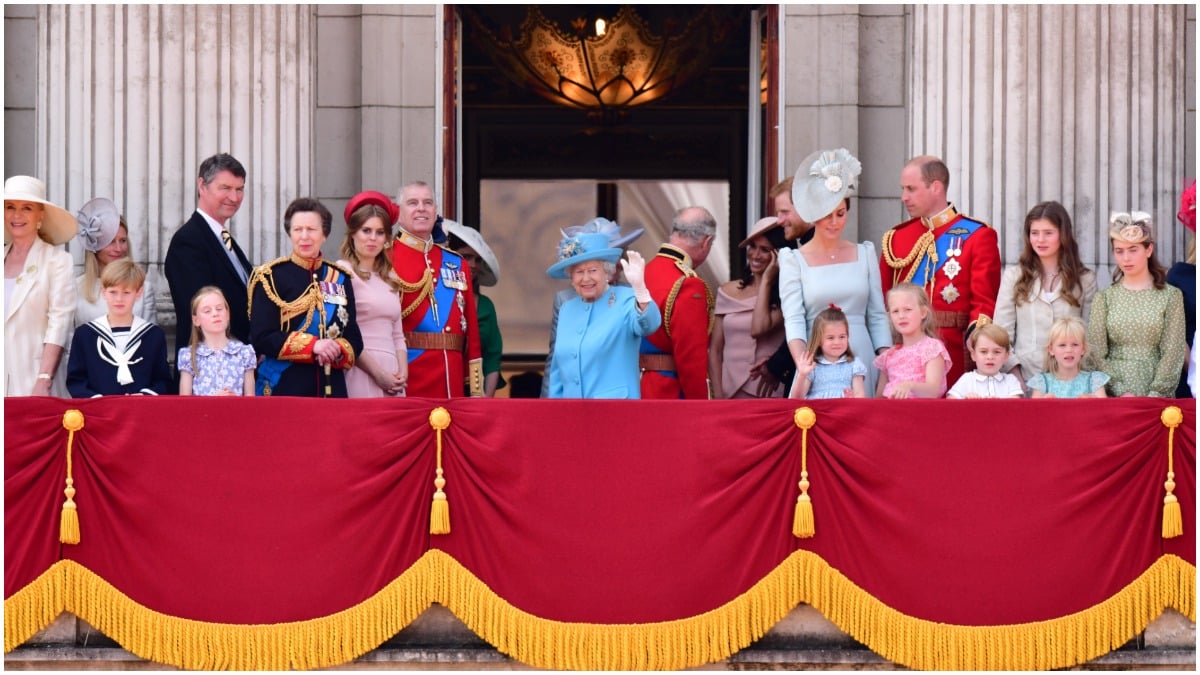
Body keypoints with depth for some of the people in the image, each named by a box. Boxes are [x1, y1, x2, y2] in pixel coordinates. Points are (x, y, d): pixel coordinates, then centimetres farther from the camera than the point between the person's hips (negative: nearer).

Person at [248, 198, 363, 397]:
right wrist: (312, 345, -17)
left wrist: (337, 351, -12)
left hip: (331, 388, 4)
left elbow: (354, 340, 11)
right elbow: (261, 338, -8)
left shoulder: (340, 279, 12)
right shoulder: (271, 277, 0)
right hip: (282, 389, -4)